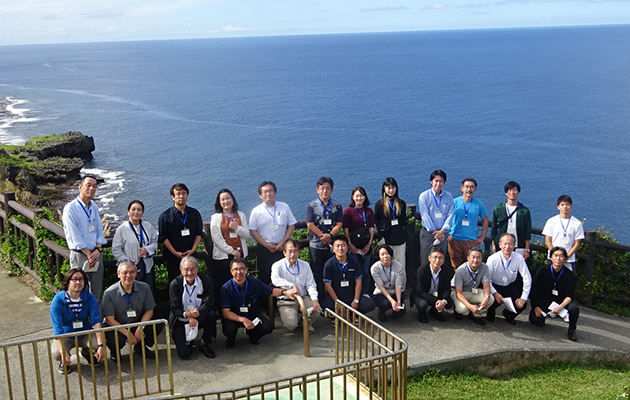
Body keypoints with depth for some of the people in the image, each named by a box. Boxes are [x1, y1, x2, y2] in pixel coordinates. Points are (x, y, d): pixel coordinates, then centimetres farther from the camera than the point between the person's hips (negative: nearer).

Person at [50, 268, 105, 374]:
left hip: (85, 334, 2)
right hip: (66, 336, -2)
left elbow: (96, 321, -19)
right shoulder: (57, 300, -19)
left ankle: (87, 352, 12)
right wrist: (63, 352, -36)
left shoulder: (89, 298, -12)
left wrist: (101, 345, -33)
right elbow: (57, 329, -24)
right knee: (56, 353, -32)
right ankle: (64, 361, 9)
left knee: (99, 342, -28)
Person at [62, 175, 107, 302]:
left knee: (97, 290, 10)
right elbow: (74, 236, -13)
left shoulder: (94, 207, 11)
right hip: (80, 255, -6)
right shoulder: (70, 208, -9)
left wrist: (98, 250, -5)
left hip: (96, 253, 6)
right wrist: (89, 254, -13)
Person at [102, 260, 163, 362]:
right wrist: (128, 334, -22)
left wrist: (140, 328, -19)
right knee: (117, 341, -35)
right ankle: (114, 352, 7)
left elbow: (149, 311, -2)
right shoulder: (109, 293, -17)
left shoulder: (144, 288, -8)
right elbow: (110, 319, -15)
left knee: (158, 325, -21)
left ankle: (140, 347, 9)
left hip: (138, 324, 3)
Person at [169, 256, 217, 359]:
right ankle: (187, 340, 23)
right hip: (181, 321, -1)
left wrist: (197, 315, -35)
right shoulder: (175, 284, -11)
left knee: (212, 315, -33)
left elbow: (209, 304, -16)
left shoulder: (206, 281, -11)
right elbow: (175, 308, -13)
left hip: (200, 318, 1)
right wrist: (187, 314, -36)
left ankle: (205, 344, -6)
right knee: (184, 354, -16)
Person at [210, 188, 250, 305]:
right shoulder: (216, 217, 2)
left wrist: (237, 228, -12)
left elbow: (247, 234, 8)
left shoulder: (241, 215, 12)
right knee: (223, 284, -4)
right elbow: (216, 239, -5)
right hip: (223, 255, -3)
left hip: (240, 254, 3)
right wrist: (232, 251, -10)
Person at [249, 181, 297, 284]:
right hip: (264, 248, -1)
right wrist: (266, 245, -9)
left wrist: (283, 243, -5)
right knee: (264, 276, 0)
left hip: (282, 248, 1)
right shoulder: (256, 211, 2)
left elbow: (291, 225, 7)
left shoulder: (284, 207, 7)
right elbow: (252, 231, 0)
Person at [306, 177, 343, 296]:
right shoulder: (311, 206, 4)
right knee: (317, 275, 3)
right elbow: (310, 225, -4)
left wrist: (330, 235, -15)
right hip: (316, 246, -1)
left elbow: (339, 224, 1)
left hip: (333, 245, 1)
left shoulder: (337, 206, 8)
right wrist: (322, 236, -12)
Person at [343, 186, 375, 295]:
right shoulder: (348, 211, -1)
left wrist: (369, 244, -3)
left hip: (366, 246, 4)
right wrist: (350, 245, -12)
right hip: (353, 247, -3)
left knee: (365, 272, 9)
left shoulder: (369, 211, 10)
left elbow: (371, 229, 8)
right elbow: (345, 230, -5)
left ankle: (365, 294, 19)